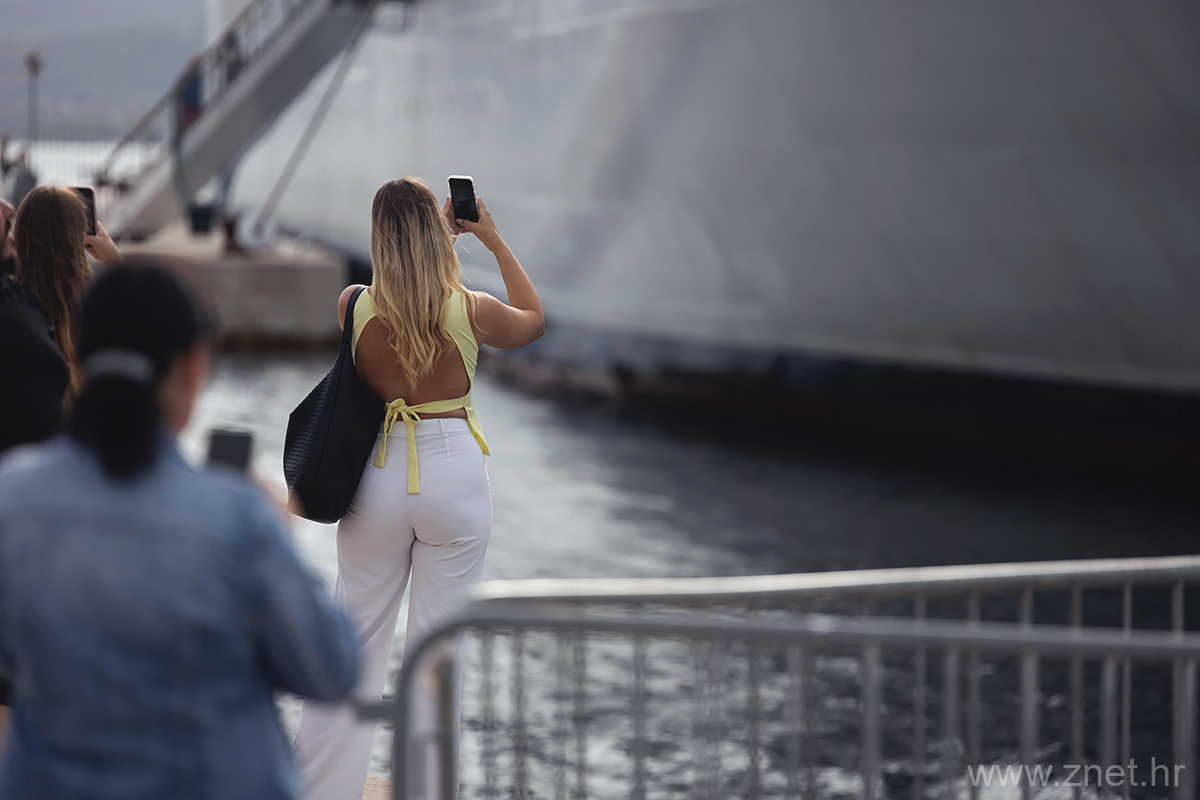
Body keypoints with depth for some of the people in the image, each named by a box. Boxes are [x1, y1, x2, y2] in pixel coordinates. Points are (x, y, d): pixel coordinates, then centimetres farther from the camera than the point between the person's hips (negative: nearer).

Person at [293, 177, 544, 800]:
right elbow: (534, 320, 13)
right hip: (455, 474, -1)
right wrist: (494, 241, 20)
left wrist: (441, 233, 23)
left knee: (356, 638, 12)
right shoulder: (470, 311, -10)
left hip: (379, 473, 2)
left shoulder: (354, 305, -8)